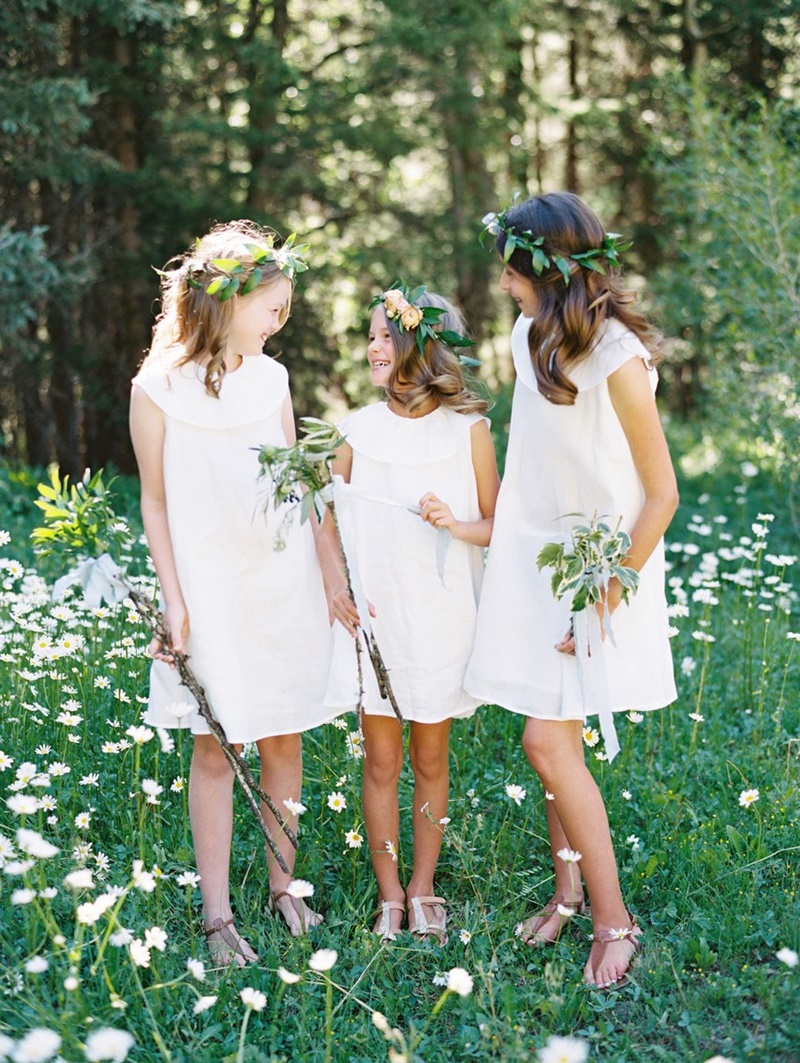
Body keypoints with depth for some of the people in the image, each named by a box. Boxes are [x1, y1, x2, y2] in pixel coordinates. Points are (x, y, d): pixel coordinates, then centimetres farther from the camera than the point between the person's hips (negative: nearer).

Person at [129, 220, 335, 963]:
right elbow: (155, 502, -2)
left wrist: (328, 578, 8)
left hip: (285, 582, 4)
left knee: (284, 739, 9)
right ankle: (216, 917, 11)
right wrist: (174, 601, -6)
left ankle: (282, 888, 24)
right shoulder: (158, 387, -7)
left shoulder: (271, 379, 5)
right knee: (214, 749, 2)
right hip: (211, 588, -4)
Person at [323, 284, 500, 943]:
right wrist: (332, 584, -5)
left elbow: (497, 525, 1)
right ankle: (390, 895, 19)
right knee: (381, 761, 6)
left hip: (440, 615, -1)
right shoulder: (359, 430, 3)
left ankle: (423, 891, 23)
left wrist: (455, 525, -18)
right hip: (372, 616, 1)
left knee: (430, 760, 9)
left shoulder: (467, 429, -3)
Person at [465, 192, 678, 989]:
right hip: (536, 562, 7)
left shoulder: (619, 362, -21)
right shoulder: (529, 339, 2)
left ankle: (614, 919, 9)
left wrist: (606, 603, -17)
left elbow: (661, 494, -16)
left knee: (546, 741, -7)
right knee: (558, 740, 13)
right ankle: (569, 891, 30)